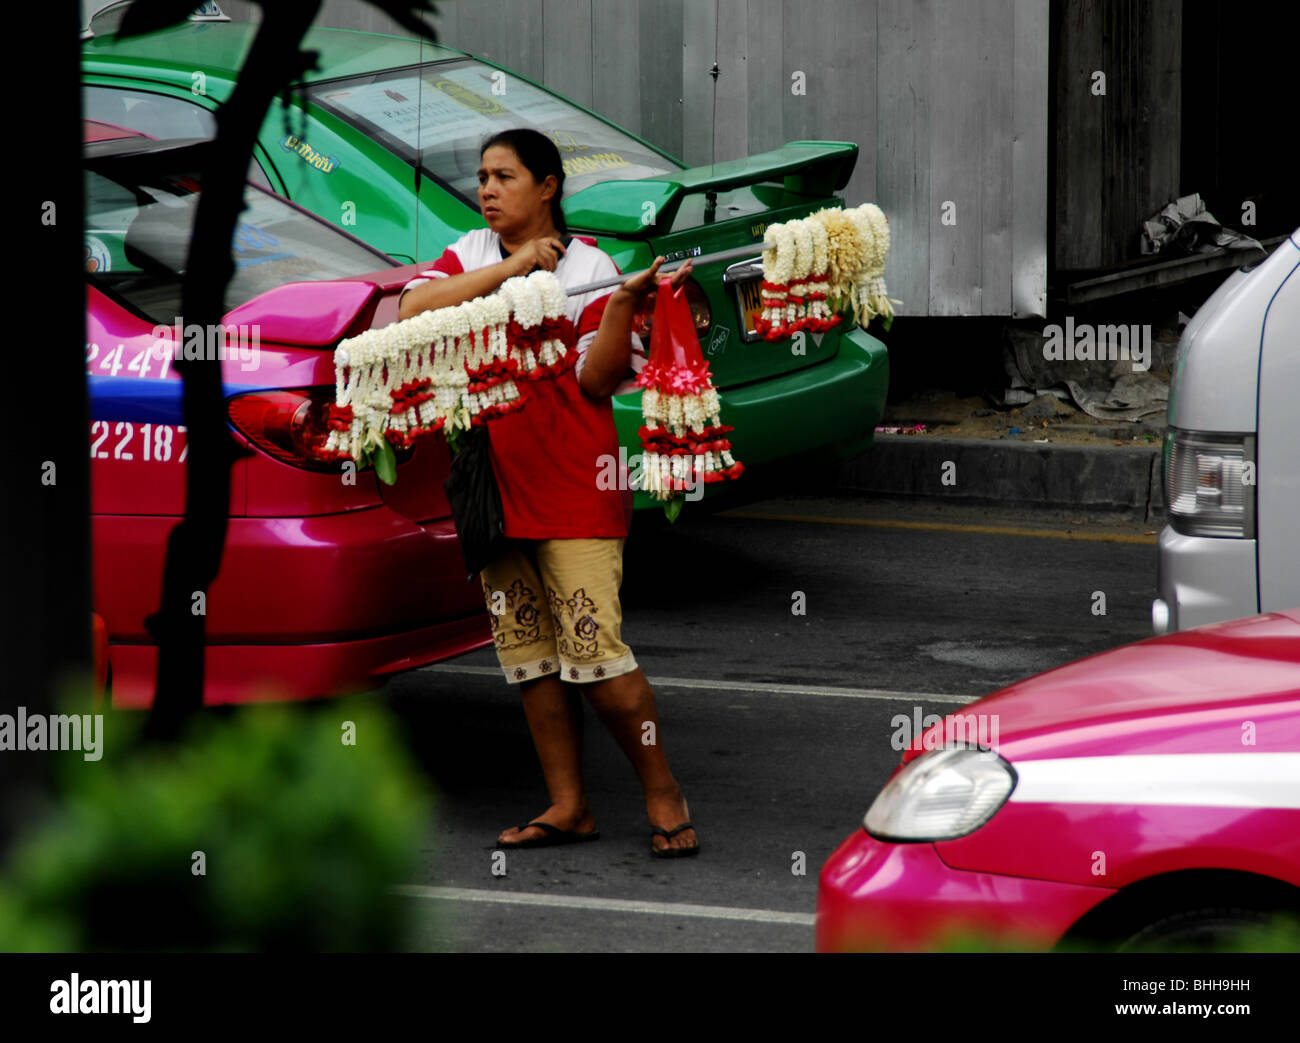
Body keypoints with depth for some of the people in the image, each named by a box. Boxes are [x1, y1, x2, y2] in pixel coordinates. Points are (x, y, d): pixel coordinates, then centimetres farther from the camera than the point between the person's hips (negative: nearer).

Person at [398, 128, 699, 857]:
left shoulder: (589, 269, -3)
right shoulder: (470, 256, 12)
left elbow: (598, 381, -8)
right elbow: (413, 309, -7)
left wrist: (622, 304, -20)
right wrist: (508, 271, -11)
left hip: (575, 488, -6)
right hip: (494, 483, 6)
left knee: (594, 652, -12)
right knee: (530, 655, 7)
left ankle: (664, 797, 0)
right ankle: (569, 807, 14)